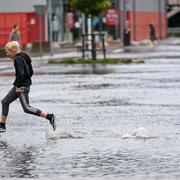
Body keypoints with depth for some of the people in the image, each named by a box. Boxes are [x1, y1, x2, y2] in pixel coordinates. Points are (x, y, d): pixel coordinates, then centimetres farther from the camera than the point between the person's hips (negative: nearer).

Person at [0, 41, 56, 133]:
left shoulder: (17, 59, -15)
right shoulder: (24, 57, 14)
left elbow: (21, 74, -25)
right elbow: (30, 72, 20)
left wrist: (18, 86, -17)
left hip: (22, 87, -11)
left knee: (26, 108, -15)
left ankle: (49, 116, -18)